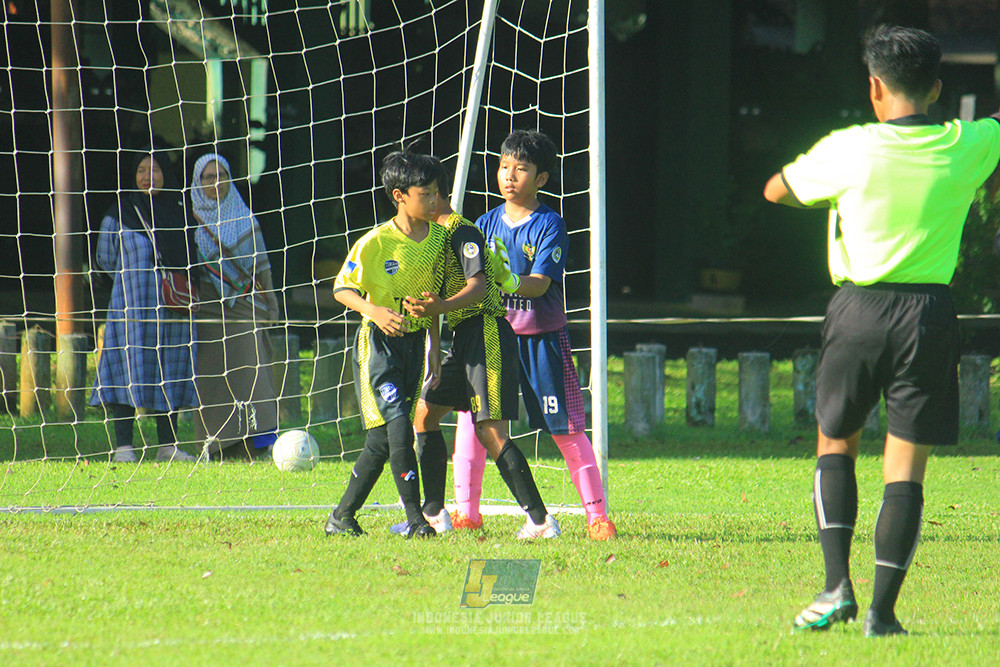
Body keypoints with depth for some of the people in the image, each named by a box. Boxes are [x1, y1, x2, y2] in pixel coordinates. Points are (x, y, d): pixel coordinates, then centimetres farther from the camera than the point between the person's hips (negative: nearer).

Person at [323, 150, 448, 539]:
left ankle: (343, 516, 16)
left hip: (414, 342, 6)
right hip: (379, 344, -6)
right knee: (399, 427, -16)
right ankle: (415, 519, -12)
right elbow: (342, 289, -9)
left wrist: (434, 349, 15)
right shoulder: (375, 243, -15)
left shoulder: (438, 237, 3)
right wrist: (374, 311, -28)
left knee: (382, 439, 6)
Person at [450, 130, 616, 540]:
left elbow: (539, 284, -17)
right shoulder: (486, 225, 8)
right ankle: (466, 511, 6)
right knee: (471, 417, -4)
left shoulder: (550, 226, -6)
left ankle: (597, 515, 2)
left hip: (542, 339, -4)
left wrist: (505, 281, -34)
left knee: (567, 429, -3)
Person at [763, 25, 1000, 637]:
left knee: (836, 443, 18)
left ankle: (837, 585, 4)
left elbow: (777, 191, 10)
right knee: (907, 470, 4)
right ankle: (883, 610, -1)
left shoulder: (849, 150, -7)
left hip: (859, 310, -1)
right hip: (931, 314, 1)